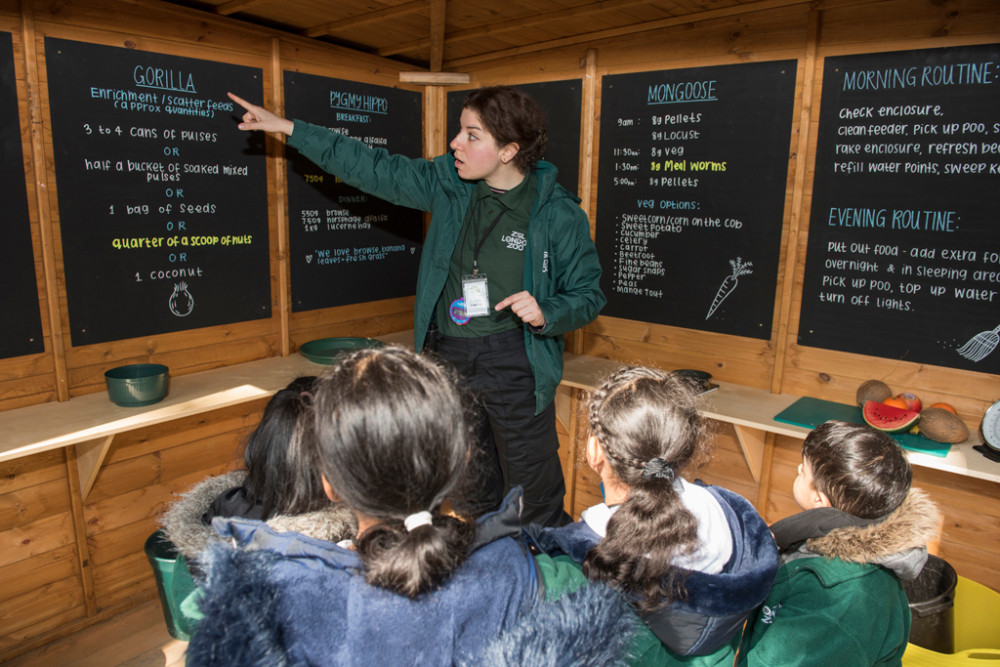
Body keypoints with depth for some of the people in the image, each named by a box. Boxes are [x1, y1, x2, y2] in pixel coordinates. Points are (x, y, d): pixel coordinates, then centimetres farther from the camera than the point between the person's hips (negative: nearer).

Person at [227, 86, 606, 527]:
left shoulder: (559, 214, -9)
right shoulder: (448, 181, 1)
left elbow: (587, 294, -1)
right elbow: (373, 169, 9)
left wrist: (546, 314, -21)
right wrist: (289, 128, 11)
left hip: (513, 363, -4)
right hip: (448, 358, 5)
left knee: (536, 500, 2)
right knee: (472, 494, 20)